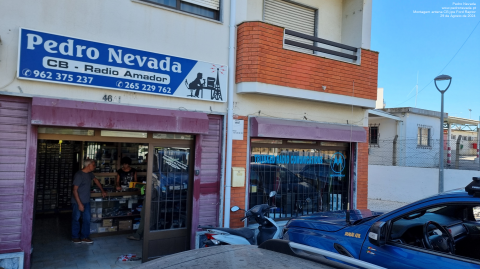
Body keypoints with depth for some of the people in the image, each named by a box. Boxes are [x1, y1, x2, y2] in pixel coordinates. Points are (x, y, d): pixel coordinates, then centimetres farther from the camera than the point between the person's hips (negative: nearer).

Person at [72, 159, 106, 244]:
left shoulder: (89, 174, 5)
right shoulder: (79, 175, -19)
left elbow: (96, 180, 25)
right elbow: (75, 190, -19)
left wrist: (102, 191, 24)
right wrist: (79, 204, -20)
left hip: (86, 201, 7)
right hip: (78, 202, -7)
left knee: (87, 219, 7)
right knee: (76, 219, 7)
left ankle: (84, 237, 16)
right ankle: (75, 237, 20)